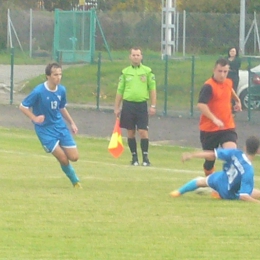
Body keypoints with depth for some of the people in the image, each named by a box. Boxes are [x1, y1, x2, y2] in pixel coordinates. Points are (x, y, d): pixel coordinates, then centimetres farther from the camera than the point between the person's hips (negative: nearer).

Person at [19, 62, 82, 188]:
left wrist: (72, 123, 13)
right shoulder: (38, 92, -20)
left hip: (60, 126, 5)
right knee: (63, 158, -13)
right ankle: (75, 181, 11)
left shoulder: (61, 90, -2)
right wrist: (34, 118, -24)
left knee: (74, 157, -3)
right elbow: (22, 106, -11)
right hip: (45, 130, -5)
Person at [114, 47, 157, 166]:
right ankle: (134, 157, 13)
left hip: (141, 104, -2)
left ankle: (145, 157, -1)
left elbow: (152, 89, 5)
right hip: (128, 104, 2)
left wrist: (153, 106, -2)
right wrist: (117, 107, 8)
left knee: (143, 132, -8)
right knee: (130, 133, 4)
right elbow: (120, 91, 11)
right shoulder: (125, 72, 7)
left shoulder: (147, 71, 4)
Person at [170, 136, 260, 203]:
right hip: (229, 195, -4)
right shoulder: (249, 171, -34)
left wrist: (191, 155, -11)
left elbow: (212, 154, -18)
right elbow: (243, 196, -36)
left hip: (219, 180, 4)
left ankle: (178, 192, 54)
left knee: (202, 181, 34)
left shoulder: (235, 153, -24)